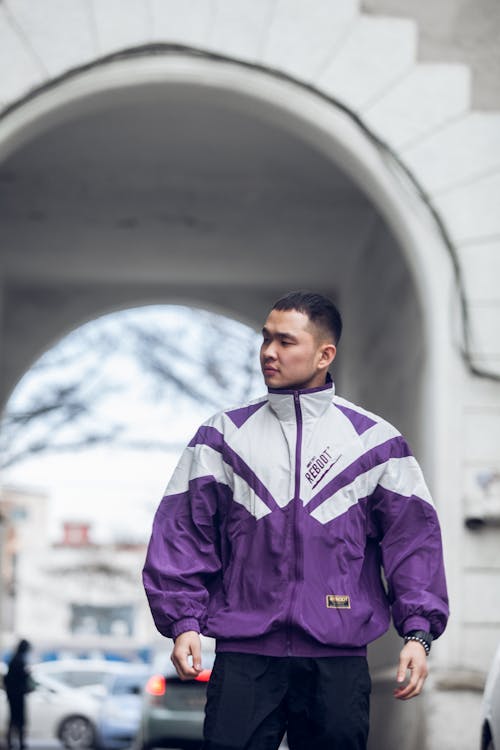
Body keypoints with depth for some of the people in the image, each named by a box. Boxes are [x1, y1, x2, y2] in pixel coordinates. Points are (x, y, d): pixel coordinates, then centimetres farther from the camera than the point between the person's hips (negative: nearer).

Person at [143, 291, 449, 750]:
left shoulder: (375, 441, 7)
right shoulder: (224, 436, 10)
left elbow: (412, 538, 5)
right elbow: (184, 534, 7)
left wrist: (418, 631, -5)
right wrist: (184, 621, -5)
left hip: (339, 661, 0)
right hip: (243, 656, 0)